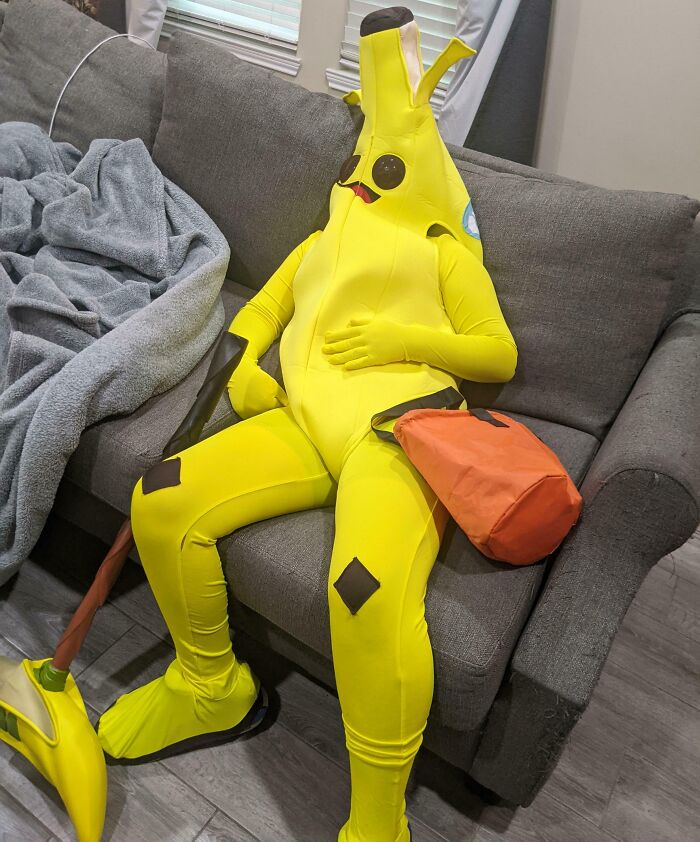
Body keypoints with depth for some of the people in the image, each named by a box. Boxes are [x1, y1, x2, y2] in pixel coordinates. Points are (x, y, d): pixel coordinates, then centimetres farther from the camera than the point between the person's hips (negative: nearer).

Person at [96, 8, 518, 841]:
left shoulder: (442, 250, 18)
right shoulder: (317, 246, 33)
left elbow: (499, 354, 11)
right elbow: (257, 313, 29)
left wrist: (403, 337, -5)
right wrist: (241, 367, 6)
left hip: (397, 425, -5)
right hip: (304, 424, 6)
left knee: (370, 589, -35)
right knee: (162, 502, -17)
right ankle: (211, 689, 8)